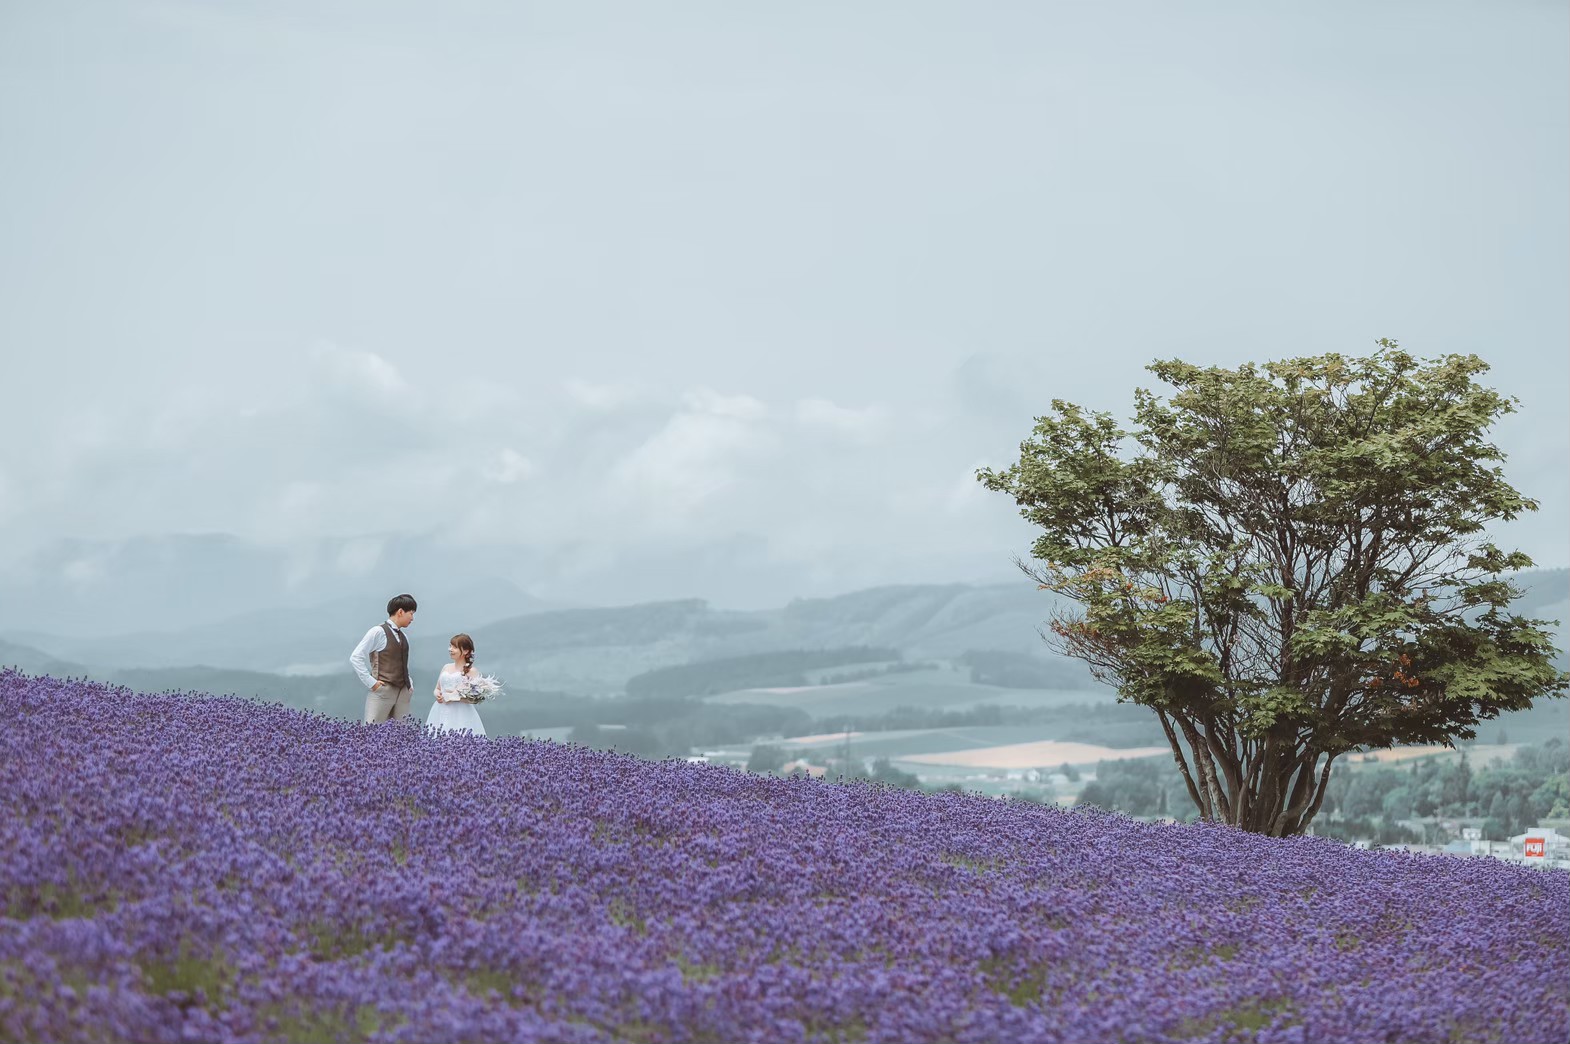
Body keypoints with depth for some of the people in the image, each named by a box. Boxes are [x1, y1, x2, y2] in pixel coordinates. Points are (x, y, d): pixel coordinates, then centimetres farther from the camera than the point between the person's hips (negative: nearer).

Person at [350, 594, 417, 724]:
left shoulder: (404, 637, 15)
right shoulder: (378, 632, -6)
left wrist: (410, 685, 13)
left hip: (403, 692, 7)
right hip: (382, 690, -7)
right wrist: (371, 682, -12)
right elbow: (356, 657, -9)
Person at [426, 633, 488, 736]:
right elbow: (437, 688, 21)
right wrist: (437, 694, 0)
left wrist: (455, 697, -16)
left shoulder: (471, 671, -4)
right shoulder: (446, 667, 13)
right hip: (441, 714, 5)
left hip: (461, 715, -5)